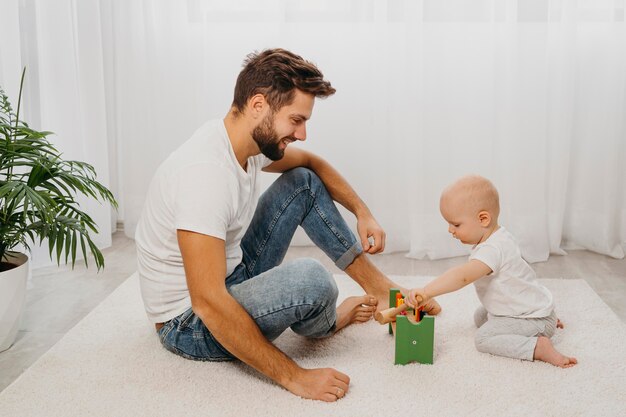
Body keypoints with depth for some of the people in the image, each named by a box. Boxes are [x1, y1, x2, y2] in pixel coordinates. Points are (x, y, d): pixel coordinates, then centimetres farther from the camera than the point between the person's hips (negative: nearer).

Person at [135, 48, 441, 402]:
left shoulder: (254, 140, -5)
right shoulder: (206, 171, -33)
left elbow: (312, 163, 16)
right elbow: (208, 304, -36)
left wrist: (363, 213, 0)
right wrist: (293, 376, -33)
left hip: (230, 274, 9)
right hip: (190, 323, -9)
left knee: (304, 183, 5)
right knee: (311, 280, -32)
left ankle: (379, 287, 9)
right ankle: (324, 322, 6)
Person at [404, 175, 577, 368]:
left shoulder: (492, 250, -31)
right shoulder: (498, 236, 2)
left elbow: (463, 276, -46)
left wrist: (426, 292, -52)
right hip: (533, 306, 10)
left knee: (484, 337, -19)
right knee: (480, 317, 25)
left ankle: (538, 347, -21)